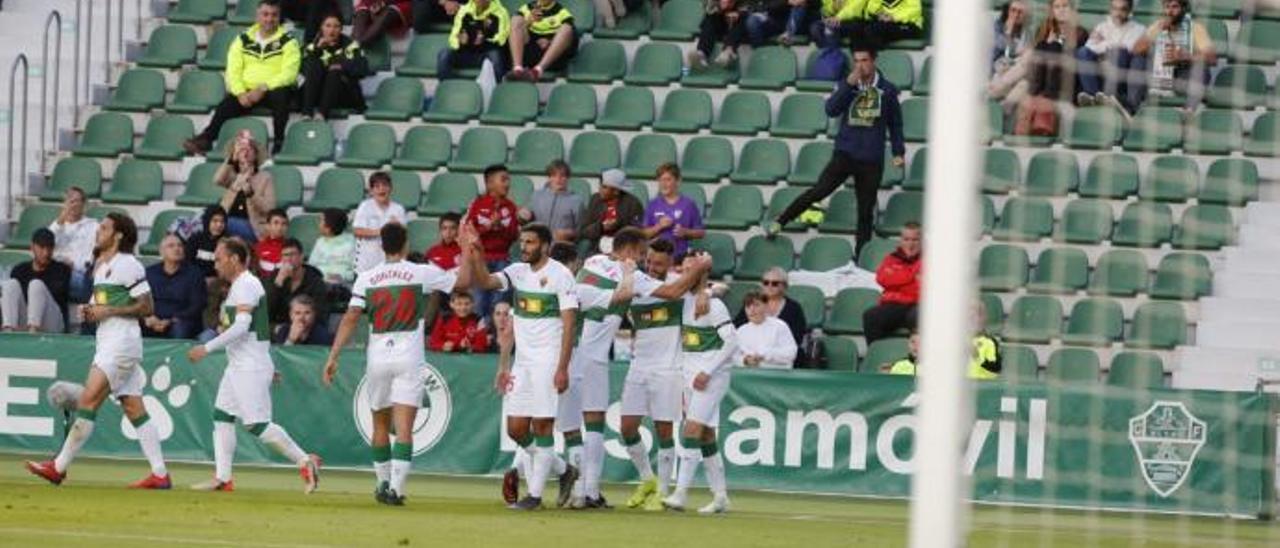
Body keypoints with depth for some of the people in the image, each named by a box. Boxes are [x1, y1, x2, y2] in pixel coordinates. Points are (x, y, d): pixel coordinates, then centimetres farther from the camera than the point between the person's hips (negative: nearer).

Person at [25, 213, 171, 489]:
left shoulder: (127, 265, -10)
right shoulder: (100, 266, 19)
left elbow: (146, 308, -12)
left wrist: (108, 311, -16)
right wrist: (91, 312, 8)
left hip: (122, 339, -10)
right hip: (106, 340, 10)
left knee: (88, 401, -11)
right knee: (134, 409, 5)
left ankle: (58, 468, -12)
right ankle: (160, 474, 3)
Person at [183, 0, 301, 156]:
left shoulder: (288, 42, 1)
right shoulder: (243, 41, 12)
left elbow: (288, 74, -10)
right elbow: (233, 71, 5)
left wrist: (263, 89, -21)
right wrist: (241, 93, -13)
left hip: (274, 91, -3)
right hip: (246, 92, 3)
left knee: (280, 96, -36)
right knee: (226, 105, -25)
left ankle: (278, 143, -35)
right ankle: (205, 139, -34)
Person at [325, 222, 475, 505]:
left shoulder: (366, 278, 2)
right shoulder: (422, 273, -2)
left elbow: (350, 319, -4)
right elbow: (463, 280, 9)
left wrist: (333, 356, -3)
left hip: (377, 357, 2)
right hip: (409, 357, -2)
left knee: (380, 424, 18)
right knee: (404, 427, -5)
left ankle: (383, 483, 26)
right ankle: (396, 488, -16)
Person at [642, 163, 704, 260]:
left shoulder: (688, 204, 2)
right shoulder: (653, 204, 7)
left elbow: (701, 233, 5)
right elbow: (645, 234, 7)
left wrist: (685, 232, -13)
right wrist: (659, 227, -10)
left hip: (680, 255, -2)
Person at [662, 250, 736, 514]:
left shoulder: (713, 305, -12)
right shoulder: (684, 301, 10)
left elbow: (732, 342, -15)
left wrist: (707, 372, -17)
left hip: (711, 376, -8)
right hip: (690, 374, 8)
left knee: (692, 430, -15)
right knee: (706, 436, 9)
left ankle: (681, 493, -19)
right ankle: (720, 497, 14)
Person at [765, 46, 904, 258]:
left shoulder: (887, 90, 4)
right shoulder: (846, 86, 5)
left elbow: (895, 123, 12)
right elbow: (831, 109, -10)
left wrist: (898, 152, 6)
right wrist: (849, 84, -17)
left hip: (872, 160, 0)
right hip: (845, 153, 0)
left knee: (866, 210, 3)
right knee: (819, 191, -13)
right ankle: (779, 222, -3)